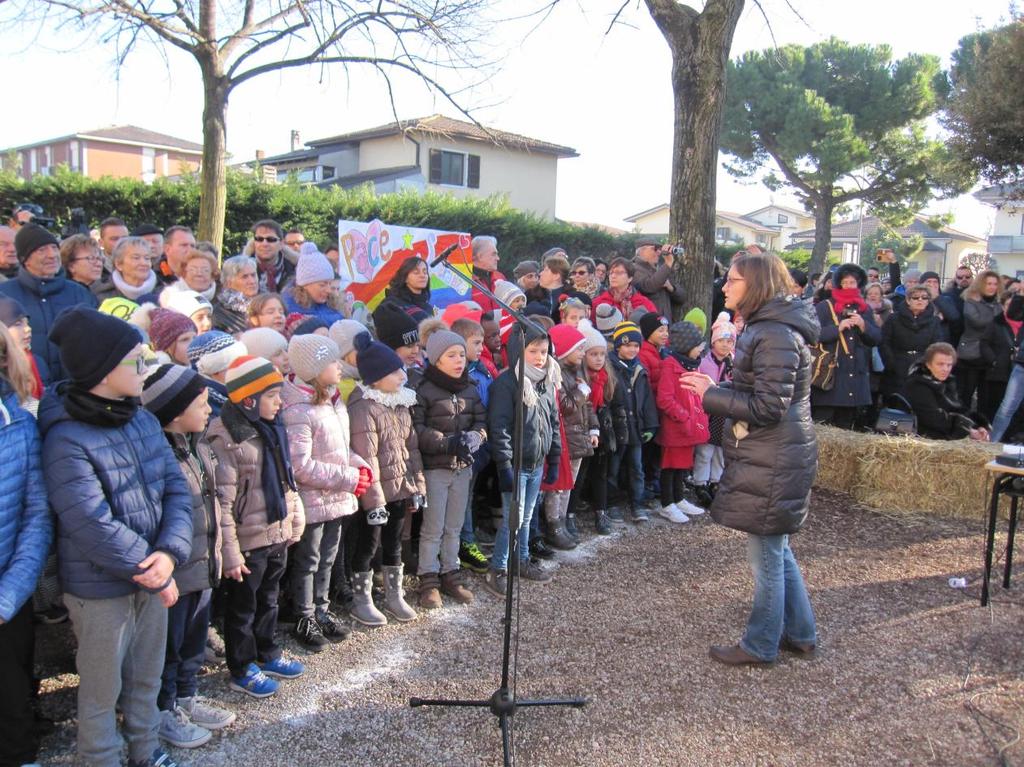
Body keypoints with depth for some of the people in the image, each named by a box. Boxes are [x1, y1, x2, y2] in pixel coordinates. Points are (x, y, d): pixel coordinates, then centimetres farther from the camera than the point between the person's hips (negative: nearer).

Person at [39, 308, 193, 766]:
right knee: (101, 693, 14)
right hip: (100, 590, -6)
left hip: (152, 576, 7)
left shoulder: (143, 419, 0)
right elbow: (96, 527, -25)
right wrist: (158, 575, -17)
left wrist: (170, 553, -18)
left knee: (146, 680, 23)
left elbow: (176, 488, -2)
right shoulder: (65, 439, -21)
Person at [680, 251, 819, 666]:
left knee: (766, 556, 4)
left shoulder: (775, 336, -20)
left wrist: (711, 394, -16)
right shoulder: (765, 327, 14)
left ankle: (760, 645, 19)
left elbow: (768, 407, -23)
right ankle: (799, 634, 34)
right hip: (768, 458, 11)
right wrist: (714, 390, 7)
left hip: (773, 464, -11)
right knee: (777, 550, 20)